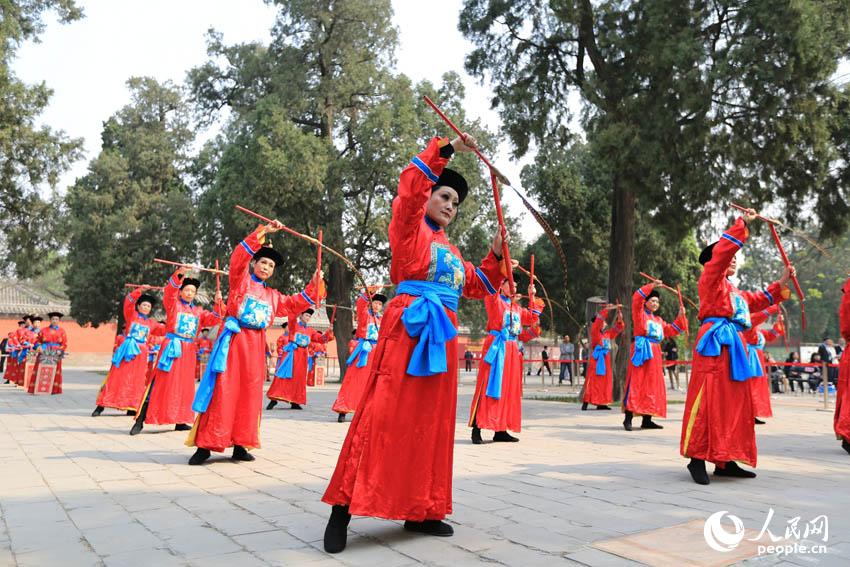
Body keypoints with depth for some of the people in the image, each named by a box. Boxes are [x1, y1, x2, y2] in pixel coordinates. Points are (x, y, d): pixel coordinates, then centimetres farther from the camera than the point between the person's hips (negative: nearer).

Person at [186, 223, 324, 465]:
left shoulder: (272, 296, 21)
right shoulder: (240, 280, 6)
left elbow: (294, 304, 25)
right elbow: (239, 255, -8)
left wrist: (313, 285, 15)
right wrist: (263, 232, -14)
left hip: (255, 345, 5)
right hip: (234, 340, -5)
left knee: (249, 393, 4)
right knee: (223, 391, -9)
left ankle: (240, 444, 10)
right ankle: (205, 445, -5)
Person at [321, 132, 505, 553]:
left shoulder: (451, 249, 24)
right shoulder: (410, 228, 5)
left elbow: (476, 287, 28)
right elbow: (411, 186, -12)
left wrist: (495, 256, 17)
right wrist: (447, 150, -12)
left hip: (442, 336, 8)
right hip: (408, 328, -8)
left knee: (431, 422, 7)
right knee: (383, 415, -12)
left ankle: (420, 511, 15)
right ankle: (344, 506, -6)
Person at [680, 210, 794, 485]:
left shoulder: (734, 291, 26)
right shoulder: (711, 278, 1)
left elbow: (758, 300, 37)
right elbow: (724, 249, -11)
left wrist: (781, 283, 29)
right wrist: (743, 223, -6)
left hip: (734, 346, 9)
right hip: (715, 343, -9)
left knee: (734, 403, 7)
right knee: (709, 401, -12)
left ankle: (725, 461, 12)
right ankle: (697, 459, -9)